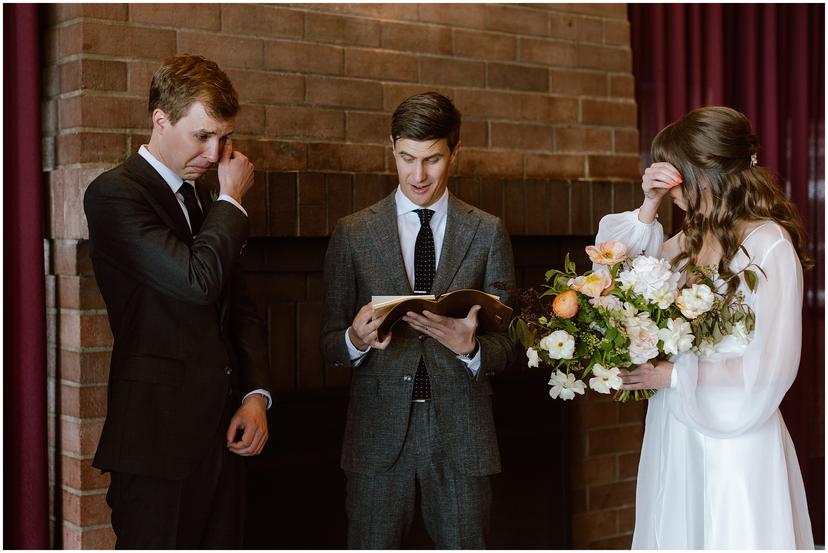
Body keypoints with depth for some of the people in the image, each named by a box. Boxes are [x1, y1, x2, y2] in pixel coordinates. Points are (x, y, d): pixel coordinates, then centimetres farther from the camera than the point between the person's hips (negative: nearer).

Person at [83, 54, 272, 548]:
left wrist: (256, 394, 5)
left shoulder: (202, 198, 17)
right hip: (158, 434, -7)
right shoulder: (115, 193, -9)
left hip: (221, 429, 8)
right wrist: (232, 201, -6)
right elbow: (198, 280, -21)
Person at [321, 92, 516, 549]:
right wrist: (357, 339, -17)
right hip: (379, 436, 0)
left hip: (461, 438, 0)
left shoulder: (487, 233, 6)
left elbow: (504, 347, 4)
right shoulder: (352, 233, 5)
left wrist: (469, 346, -18)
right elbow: (329, 346, 6)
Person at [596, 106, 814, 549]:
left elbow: (772, 368, -15)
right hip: (673, 434, 7)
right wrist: (648, 209, 1)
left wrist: (672, 376, -12)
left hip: (733, 440, -6)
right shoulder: (689, 240, 7)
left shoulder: (769, 245, -13)